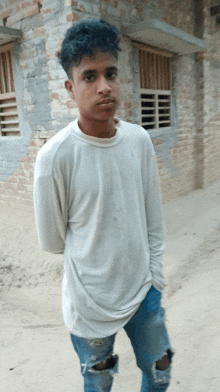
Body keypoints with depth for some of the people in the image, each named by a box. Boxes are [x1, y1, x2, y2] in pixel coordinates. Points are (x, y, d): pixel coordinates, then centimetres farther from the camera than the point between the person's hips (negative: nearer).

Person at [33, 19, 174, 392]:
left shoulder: (140, 140, -7)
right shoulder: (54, 156, -22)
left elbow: (154, 218, 1)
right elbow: (52, 241, -9)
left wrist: (154, 276, 4)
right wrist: (93, 256, 4)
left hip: (144, 291, 4)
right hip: (91, 303, -4)